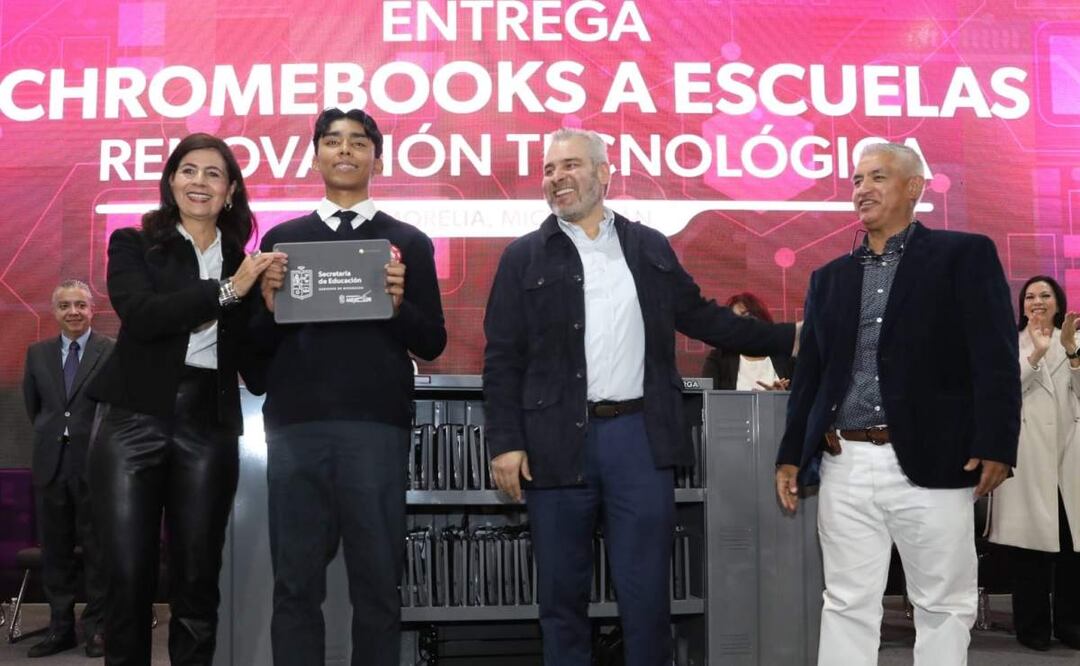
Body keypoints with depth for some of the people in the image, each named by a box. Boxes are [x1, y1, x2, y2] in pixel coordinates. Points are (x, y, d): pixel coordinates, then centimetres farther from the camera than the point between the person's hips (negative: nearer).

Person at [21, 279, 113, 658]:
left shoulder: (113, 351, -7)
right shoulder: (37, 353, 8)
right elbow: (32, 406, 19)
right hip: (51, 463, 5)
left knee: (97, 549, 5)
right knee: (55, 550, 11)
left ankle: (96, 627, 16)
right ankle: (60, 627, 21)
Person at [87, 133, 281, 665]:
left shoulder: (245, 264, 10)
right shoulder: (133, 245, 7)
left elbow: (255, 370, 6)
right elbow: (139, 315, -14)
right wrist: (224, 291, -18)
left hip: (209, 428, 2)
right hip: (134, 420, -1)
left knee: (197, 577, 6)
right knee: (128, 576, 1)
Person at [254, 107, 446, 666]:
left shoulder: (409, 242, 10)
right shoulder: (282, 239, 13)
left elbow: (432, 344, 6)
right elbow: (259, 346, 10)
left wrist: (398, 304, -13)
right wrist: (270, 307, -10)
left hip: (376, 427, -1)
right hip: (295, 427, 1)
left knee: (378, 583, 3)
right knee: (296, 583, 5)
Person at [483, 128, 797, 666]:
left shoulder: (650, 248, 12)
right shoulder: (524, 258, 5)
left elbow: (700, 317, 20)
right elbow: (502, 360, 1)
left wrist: (785, 338, 17)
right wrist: (505, 442, -6)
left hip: (640, 437, 1)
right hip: (558, 442, -1)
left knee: (646, 591, 5)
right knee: (561, 593, 8)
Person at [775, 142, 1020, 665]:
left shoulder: (965, 255, 2)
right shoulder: (829, 278, 15)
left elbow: (995, 360, -6)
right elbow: (808, 373, 15)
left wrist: (995, 445, -14)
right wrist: (790, 455, 10)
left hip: (931, 463, -3)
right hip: (845, 465, 4)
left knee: (943, 605, 7)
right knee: (846, 604, 8)